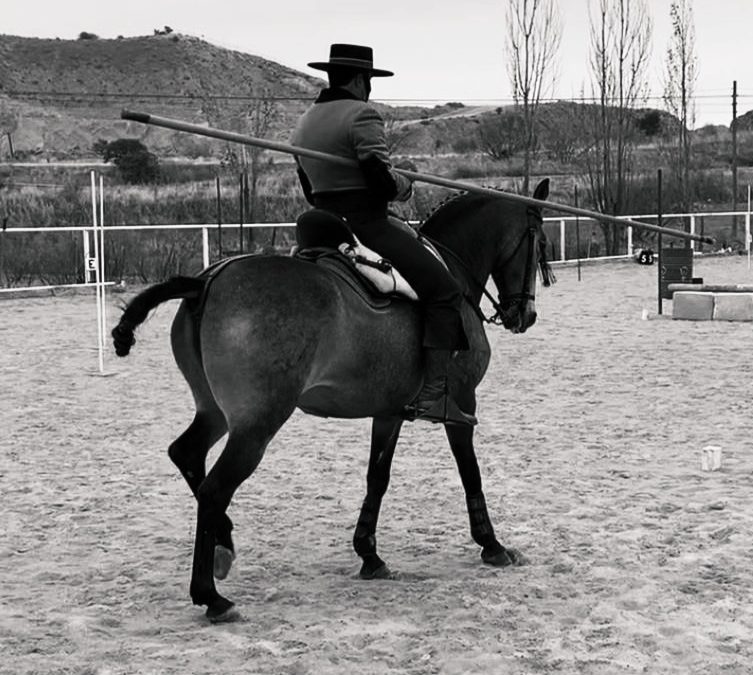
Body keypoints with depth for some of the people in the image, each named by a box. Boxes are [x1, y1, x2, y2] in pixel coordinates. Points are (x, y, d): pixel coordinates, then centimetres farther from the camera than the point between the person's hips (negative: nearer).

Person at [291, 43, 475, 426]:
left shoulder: (304, 124, 16)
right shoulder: (362, 115, -12)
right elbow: (381, 178, -20)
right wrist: (405, 189, -1)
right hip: (368, 226, -9)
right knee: (444, 291, -7)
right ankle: (433, 393, -16)